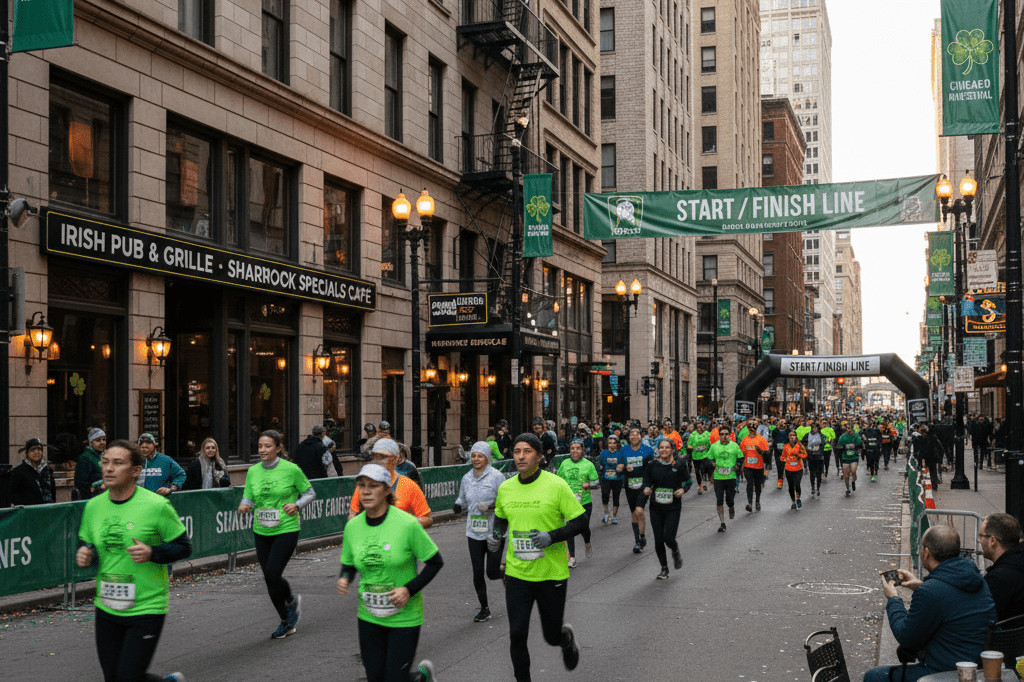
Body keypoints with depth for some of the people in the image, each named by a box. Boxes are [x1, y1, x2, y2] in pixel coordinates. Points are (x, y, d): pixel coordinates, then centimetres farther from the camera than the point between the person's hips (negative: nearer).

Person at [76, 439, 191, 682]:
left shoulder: (157, 506, -12)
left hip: (147, 608, -5)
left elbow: (184, 547, -5)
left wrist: (152, 553, -22)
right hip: (106, 608, 5)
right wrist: (84, 556, -8)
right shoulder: (93, 506, 2)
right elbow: (87, 545, 15)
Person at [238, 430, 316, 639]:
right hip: (261, 532, 5)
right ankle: (286, 622, 25)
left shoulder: (291, 469, -7)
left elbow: (309, 493, 2)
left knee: (273, 574, -15)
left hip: (286, 529, -5)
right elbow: (248, 498, 9)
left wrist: (297, 505, -16)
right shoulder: (253, 471, 4)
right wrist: (245, 506, -14)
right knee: (269, 578, 7)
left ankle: (291, 601, 18)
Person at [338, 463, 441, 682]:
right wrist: (344, 579, -11)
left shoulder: (407, 524, -16)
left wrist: (409, 589, -17)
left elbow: (435, 562, -7)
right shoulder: (352, 526, -3)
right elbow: (348, 564, 11)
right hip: (368, 617, 4)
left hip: (405, 616, -4)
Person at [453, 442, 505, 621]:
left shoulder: (496, 476, -7)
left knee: (492, 572, -5)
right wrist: (458, 505, -1)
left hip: (494, 531, -5)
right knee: (477, 571, 4)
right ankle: (484, 609, 17)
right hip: (474, 532, 5)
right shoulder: (467, 478, 9)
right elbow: (462, 498, 21)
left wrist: (491, 506, -22)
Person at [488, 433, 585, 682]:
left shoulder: (556, 485, -11)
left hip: (552, 574, -3)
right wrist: (496, 536, 0)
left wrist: (552, 536, -22)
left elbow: (580, 520, -8)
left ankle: (567, 637, 47)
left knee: (552, 635, 10)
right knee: (517, 635, -3)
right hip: (517, 574, 3)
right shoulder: (505, 488, 2)